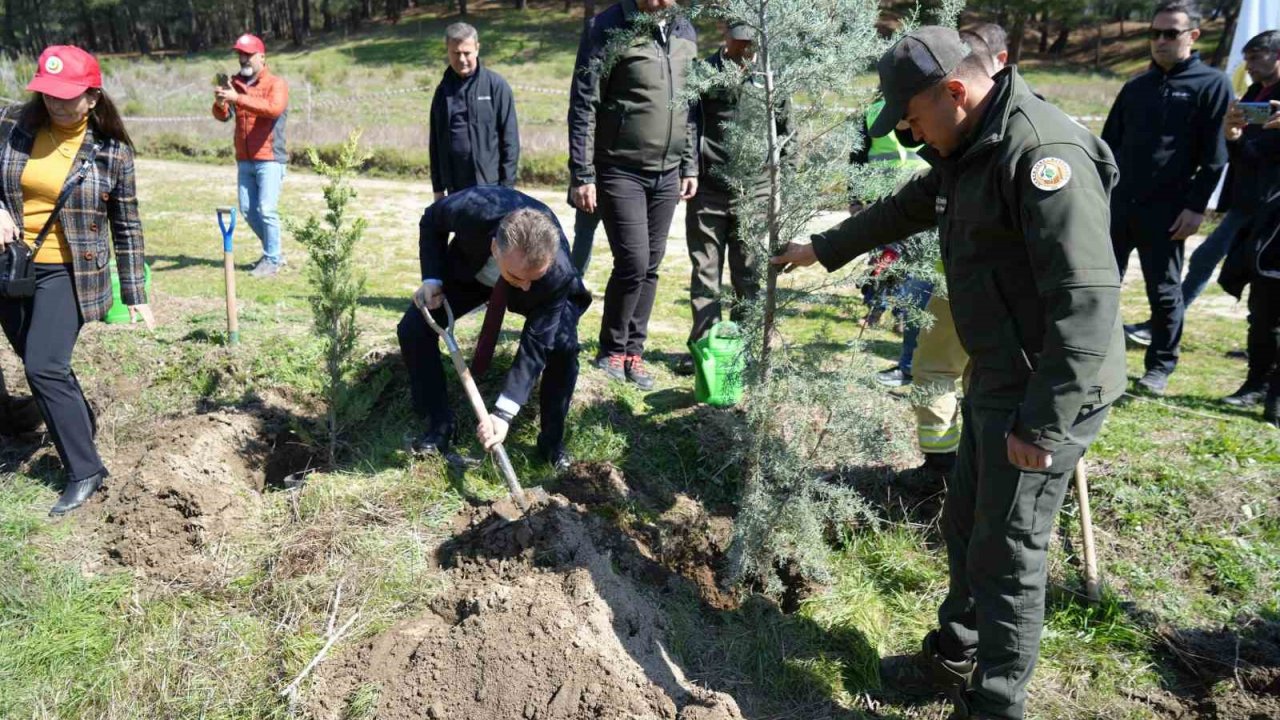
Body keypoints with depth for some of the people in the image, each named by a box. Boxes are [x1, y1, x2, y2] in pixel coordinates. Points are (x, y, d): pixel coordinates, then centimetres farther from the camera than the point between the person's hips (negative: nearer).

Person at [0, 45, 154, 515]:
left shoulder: (111, 150, -8)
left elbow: (126, 226, -1)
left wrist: (135, 294, -1)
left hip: (67, 273, -4)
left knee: (44, 367, -14)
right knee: (39, 363, 17)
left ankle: (84, 471, -3)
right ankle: (80, 422, 44)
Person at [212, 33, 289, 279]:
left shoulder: (276, 84, -4)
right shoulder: (235, 83, 13)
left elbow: (274, 108, -25)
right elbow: (223, 116, 5)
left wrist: (238, 98, -32)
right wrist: (220, 104, -18)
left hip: (270, 159, -6)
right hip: (244, 159, 6)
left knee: (266, 210, -9)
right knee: (248, 210, 9)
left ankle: (272, 261, 2)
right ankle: (274, 252, 24)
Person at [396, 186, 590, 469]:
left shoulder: (559, 272, -43)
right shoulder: (472, 208, -43)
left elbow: (536, 344, -36)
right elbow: (431, 221, -16)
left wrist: (504, 412, -40)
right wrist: (432, 279, -27)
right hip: (470, 271, 2)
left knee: (563, 346, -25)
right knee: (413, 329, -13)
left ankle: (552, 440, -3)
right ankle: (439, 426, 4)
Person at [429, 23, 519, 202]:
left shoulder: (495, 85, -4)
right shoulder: (443, 90, 10)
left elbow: (510, 138, -5)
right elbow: (435, 142, 14)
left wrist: (507, 185, -9)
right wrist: (438, 187, 11)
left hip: (490, 186, -5)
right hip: (455, 189, 5)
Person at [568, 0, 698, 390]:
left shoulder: (685, 33, 10)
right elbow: (583, 107, -10)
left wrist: (690, 166, 13)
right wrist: (582, 176, -13)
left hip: (667, 175, 6)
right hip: (621, 172, -5)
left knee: (650, 267, 8)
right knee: (633, 263, -9)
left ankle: (633, 352, 21)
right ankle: (611, 351, 11)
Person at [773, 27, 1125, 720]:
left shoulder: (1043, 152, -23)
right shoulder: (967, 153, 10)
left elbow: (1087, 301, -28)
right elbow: (903, 208, 28)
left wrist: (1042, 426, -26)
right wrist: (824, 249, 39)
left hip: (1046, 394, -10)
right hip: (994, 380, 10)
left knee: (1006, 554, 1)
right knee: (965, 526, 20)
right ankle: (955, 658, 39)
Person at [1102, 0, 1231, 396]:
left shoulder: (1212, 85, -2)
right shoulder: (1136, 86, 12)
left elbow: (1215, 156, -6)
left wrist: (1196, 206, -12)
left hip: (1167, 211, -4)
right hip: (1117, 204, 4)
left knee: (1164, 292, 5)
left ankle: (1160, 367, 18)